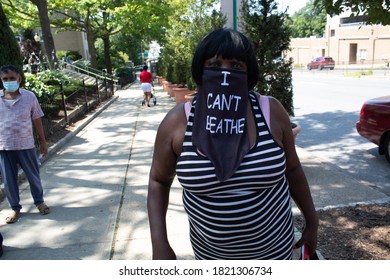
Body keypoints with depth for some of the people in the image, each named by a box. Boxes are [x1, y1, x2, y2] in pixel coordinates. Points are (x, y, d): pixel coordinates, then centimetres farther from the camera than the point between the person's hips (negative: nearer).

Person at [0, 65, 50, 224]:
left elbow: (37, 120, 2)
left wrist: (42, 142, 5)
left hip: (26, 145, -1)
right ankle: (15, 208, 28)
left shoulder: (29, 96, -5)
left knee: (33, 175, 13)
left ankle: (39, 201, 35)